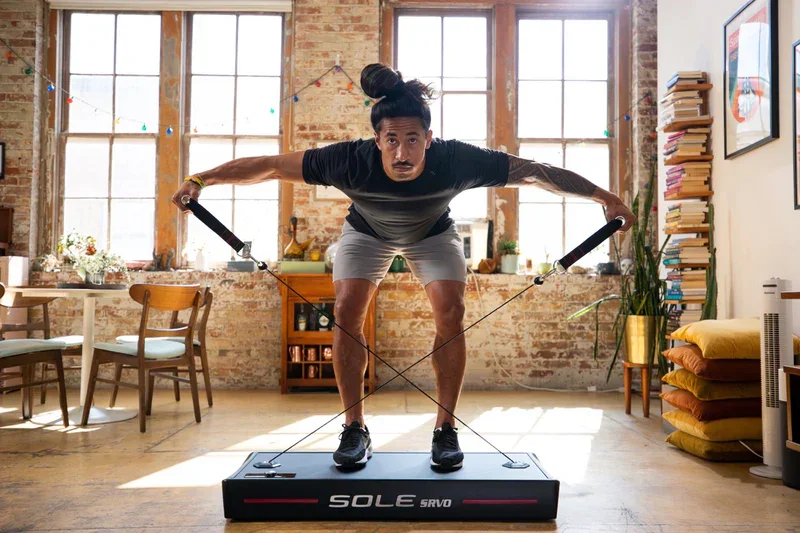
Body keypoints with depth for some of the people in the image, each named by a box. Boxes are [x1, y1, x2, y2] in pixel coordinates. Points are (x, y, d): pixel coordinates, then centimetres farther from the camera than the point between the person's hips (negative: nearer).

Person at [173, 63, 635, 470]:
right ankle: (355, 429, -3)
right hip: (367, 232, 0)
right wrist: (202, 180, -26)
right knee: (347, 312, -17)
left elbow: (536, 173, -28)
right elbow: (270, 166, -27)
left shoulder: (457, 160, -38)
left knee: (451, 313, -18)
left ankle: (446, 429, -3)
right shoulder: (352, 161, -38)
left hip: (433, 233, 0)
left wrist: (606, 197, -24)